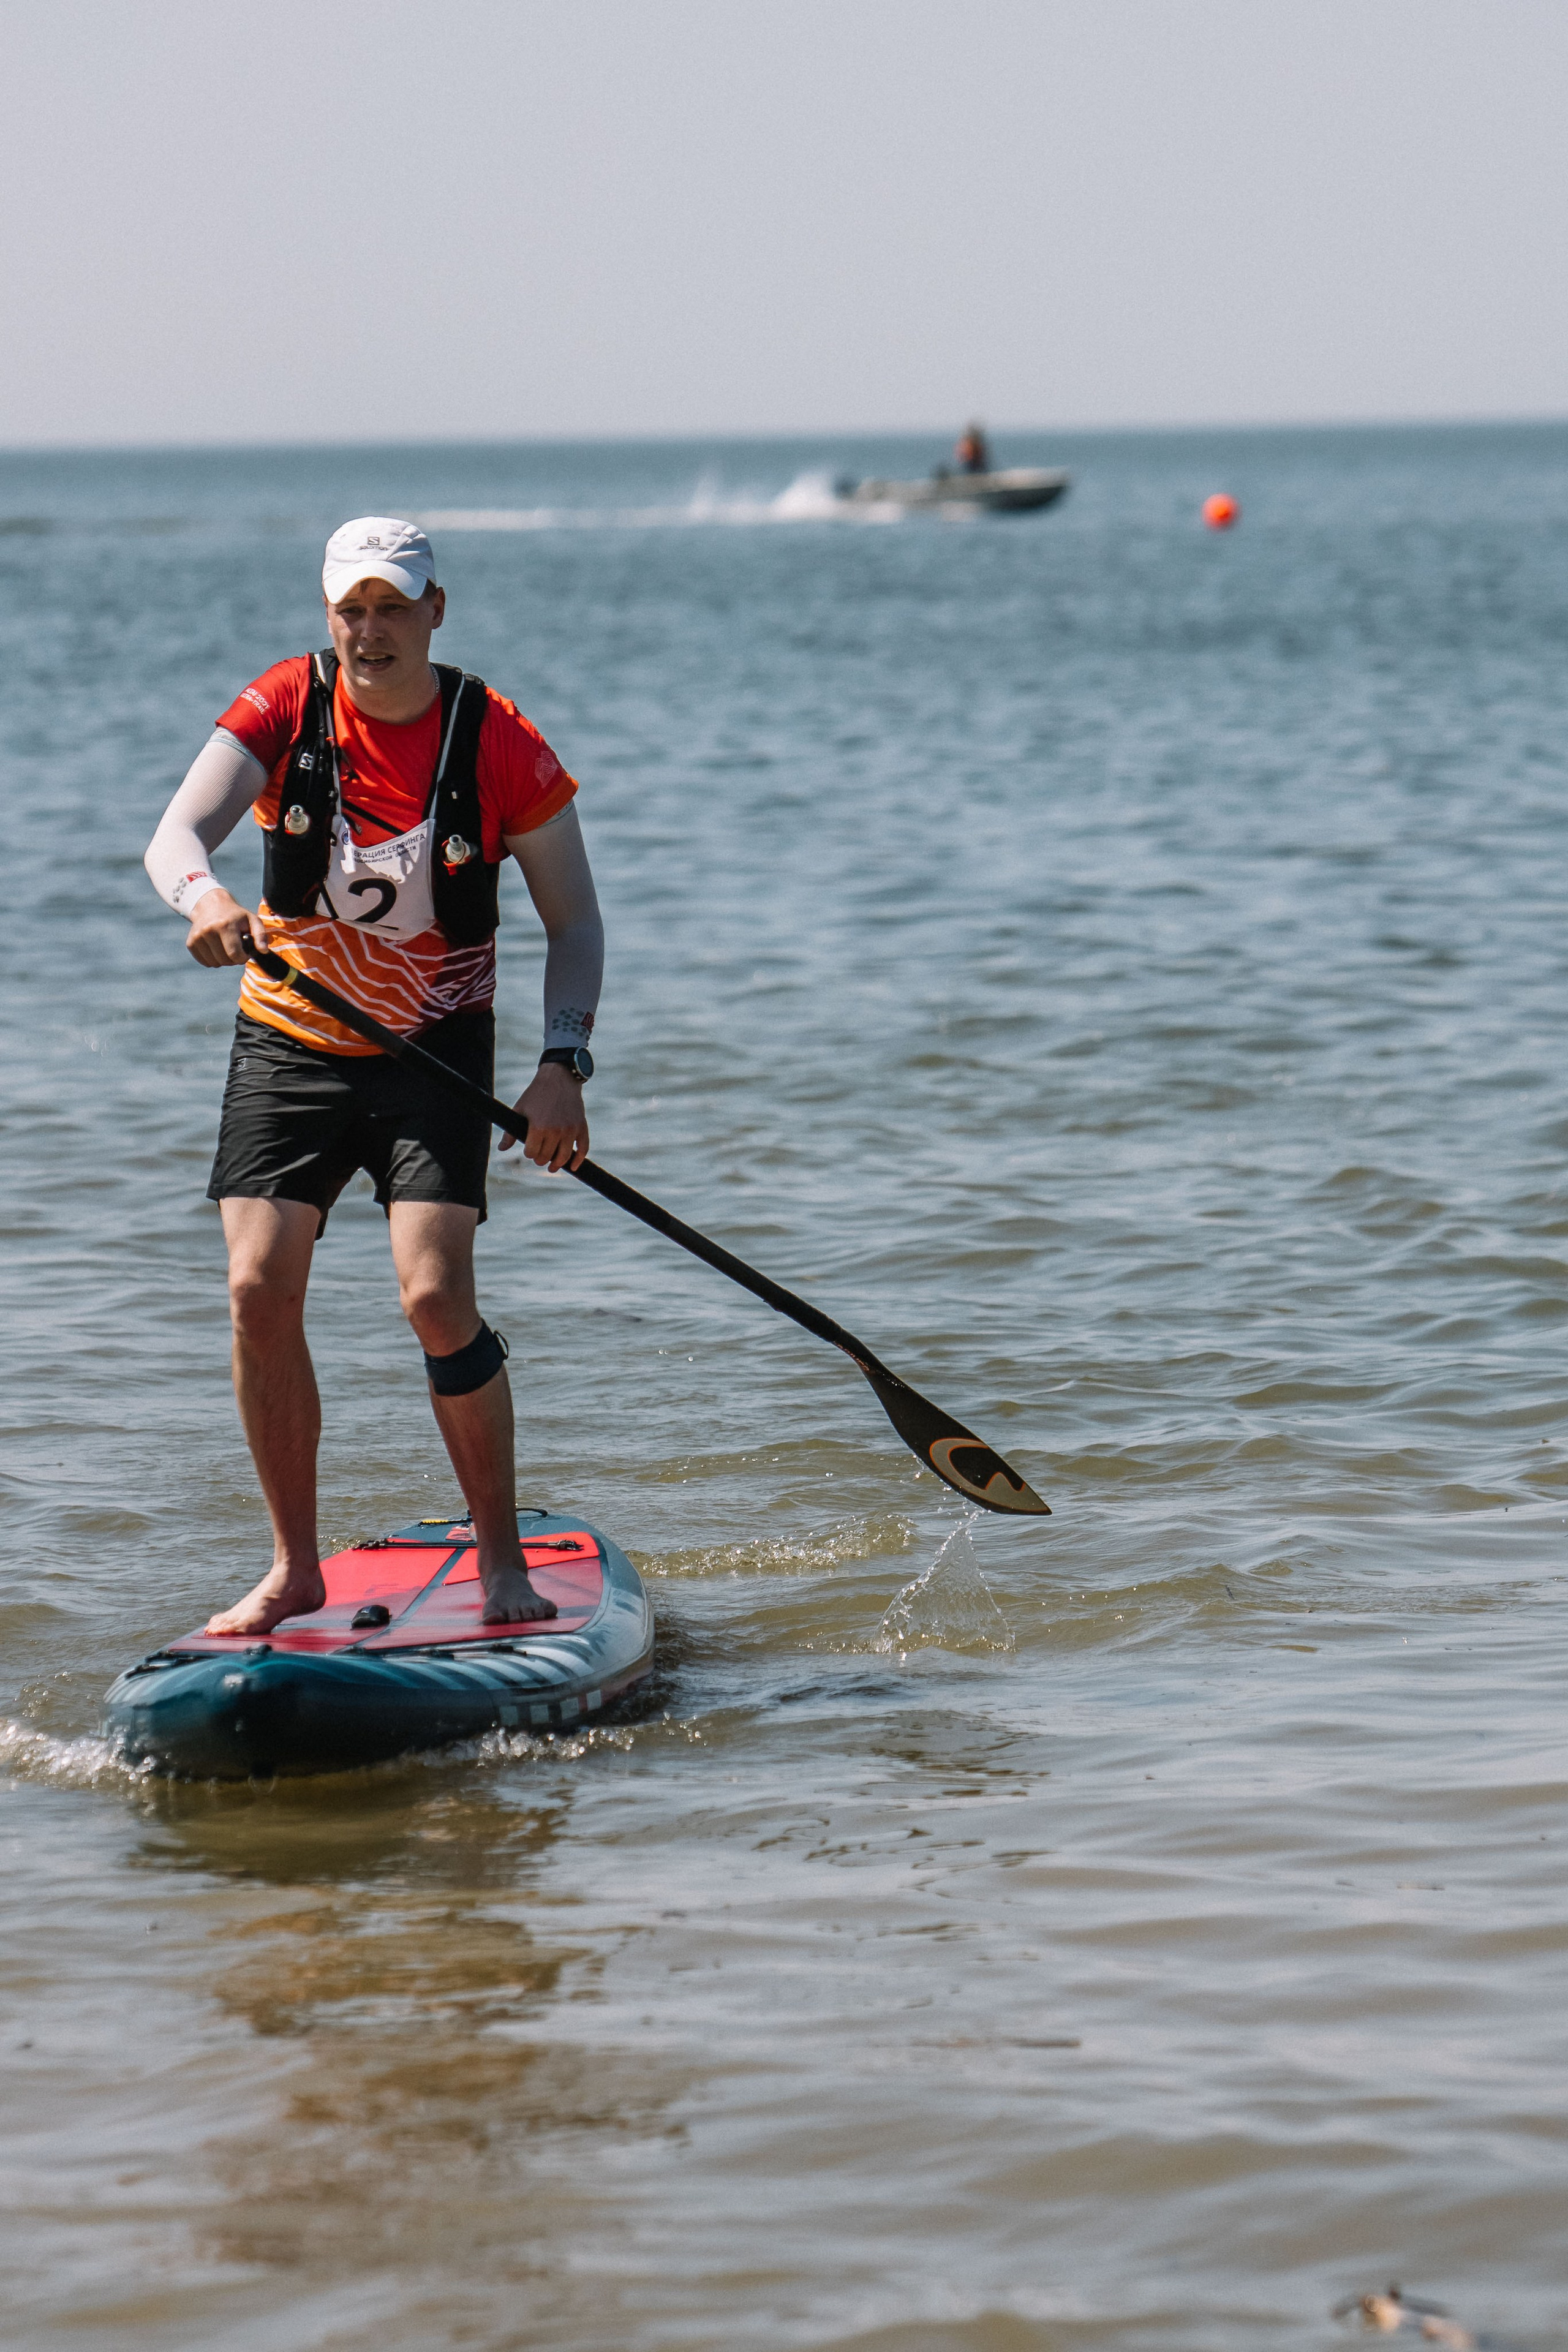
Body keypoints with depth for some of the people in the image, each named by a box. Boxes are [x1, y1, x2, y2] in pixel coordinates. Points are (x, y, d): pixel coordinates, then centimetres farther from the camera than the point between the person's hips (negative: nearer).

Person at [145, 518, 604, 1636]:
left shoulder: (498, 741, -11)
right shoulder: (285, 708, -7)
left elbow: (574, 919, -4)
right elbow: (175, 835, -20)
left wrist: (563, 1064, -19)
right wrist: (206, 898, -44)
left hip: (435, 1047, -2)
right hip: (289, 1040, 2)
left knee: (437, 1296, -17)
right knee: (260, 1291, -9)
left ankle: (503, 1560, -2)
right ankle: (296, 1568, 6)